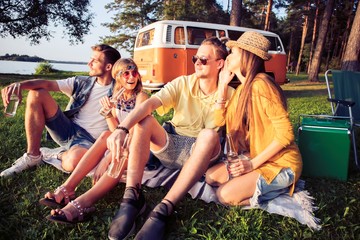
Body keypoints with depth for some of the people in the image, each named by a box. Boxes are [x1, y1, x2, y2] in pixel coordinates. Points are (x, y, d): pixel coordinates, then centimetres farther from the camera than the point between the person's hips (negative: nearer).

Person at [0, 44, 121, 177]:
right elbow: (48, 84, -5)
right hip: (68, 130, 5)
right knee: (37, 94, -11)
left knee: (74, 161, -41)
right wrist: (20, 84, -22)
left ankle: (60, 155, 1)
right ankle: (32, 156, -7)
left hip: (88, 140, -5)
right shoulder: (82, 82, 6)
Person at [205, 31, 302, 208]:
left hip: (281, 163, -9)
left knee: (225, 195, -20)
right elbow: (219, 120, 0)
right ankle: (263, 185, 7)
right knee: (211, 176, 3)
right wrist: (223, 83, 1)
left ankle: (280, 189, -2)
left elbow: (285, 134, -24)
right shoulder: (242, 88, 8)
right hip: (255, 159, 9)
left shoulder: (260, 84, -22)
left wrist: (253, 163, -21)